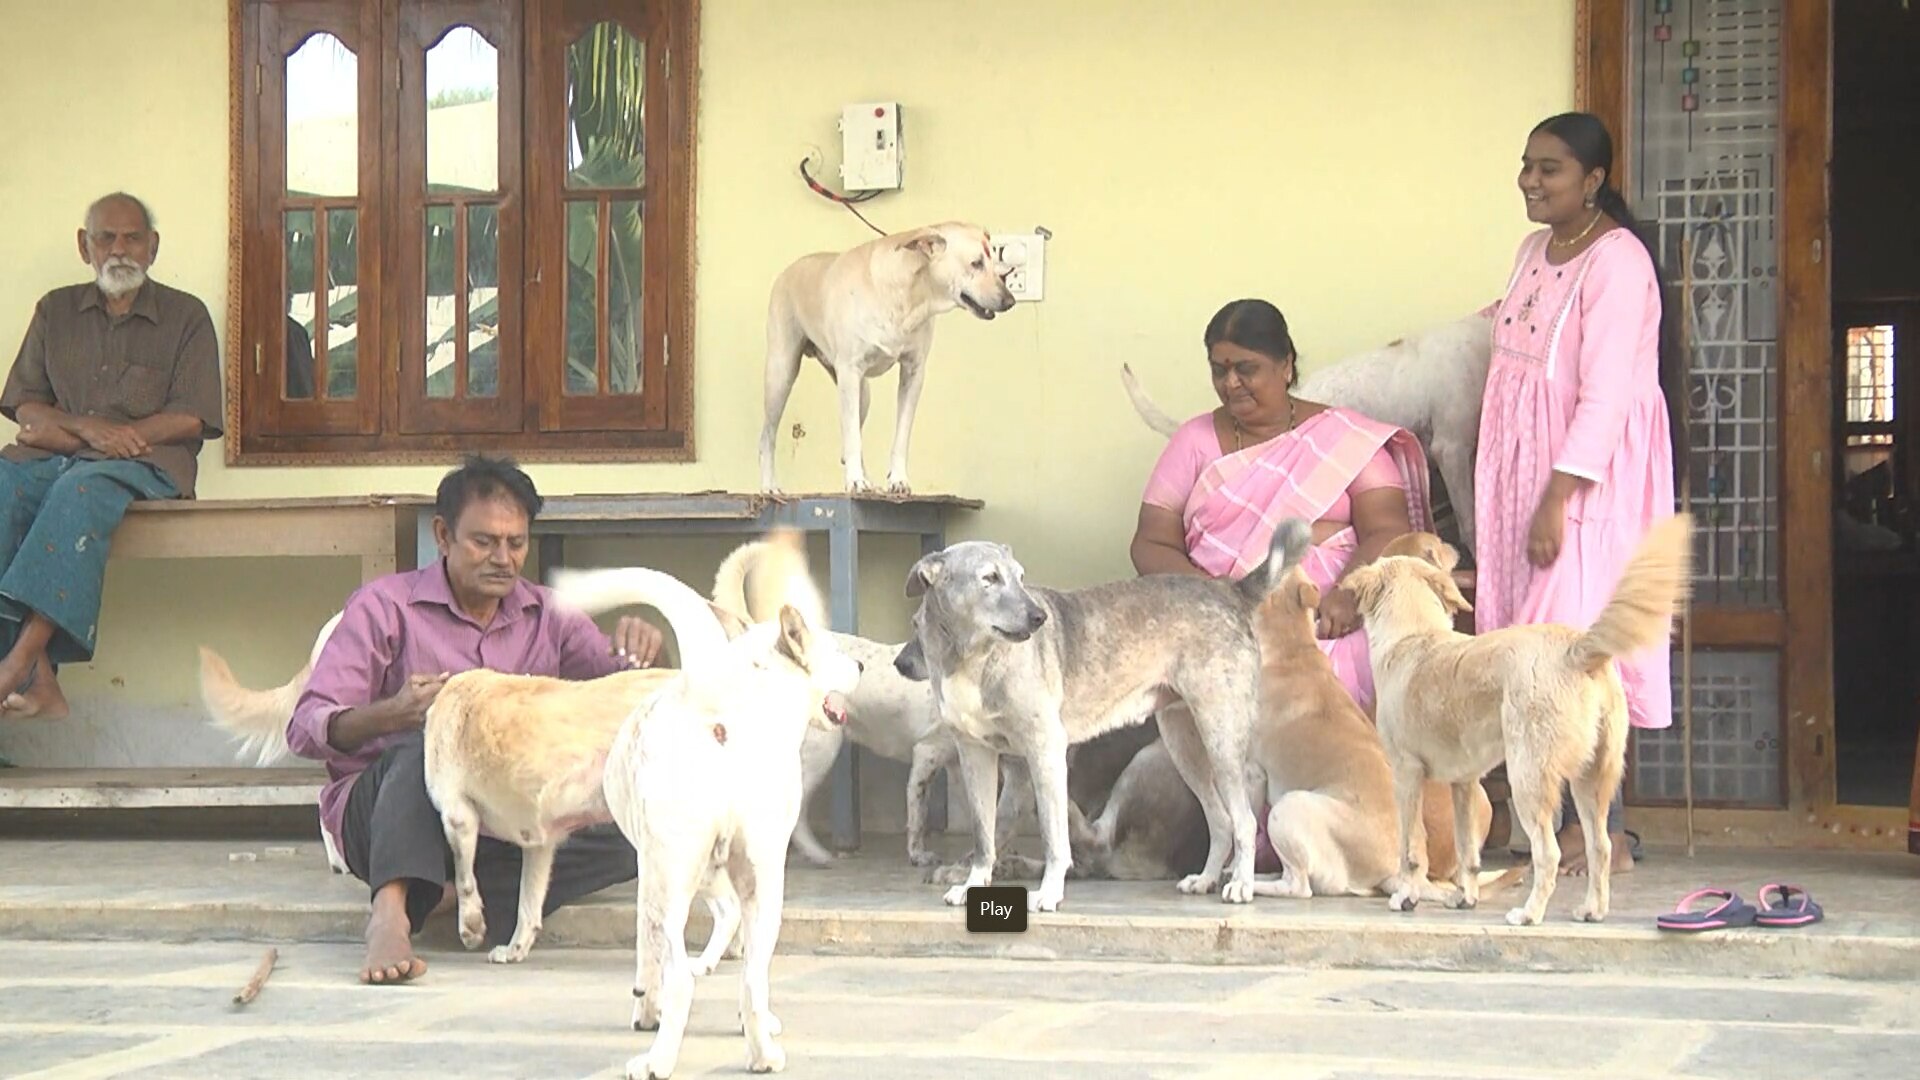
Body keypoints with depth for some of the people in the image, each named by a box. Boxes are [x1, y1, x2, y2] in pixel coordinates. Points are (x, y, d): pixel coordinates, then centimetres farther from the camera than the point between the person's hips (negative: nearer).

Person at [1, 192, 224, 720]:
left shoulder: (185, 316, 12)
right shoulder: (56, 310, 21)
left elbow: (191, 418, 1)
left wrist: (117, 435, -8)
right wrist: (85, 428, -8)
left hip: (144, 464, -3)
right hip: (53, 459, 3)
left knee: (80, 490, -38)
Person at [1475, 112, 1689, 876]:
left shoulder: (1616, 261, -15)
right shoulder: (1537, 248, 12)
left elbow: (1604, 397, -20)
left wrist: (1557, 499, -24)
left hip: (1591, 474, -9)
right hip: (1526, 469, 9)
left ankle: (1606, 835, -9)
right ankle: (1560, 821, 7)